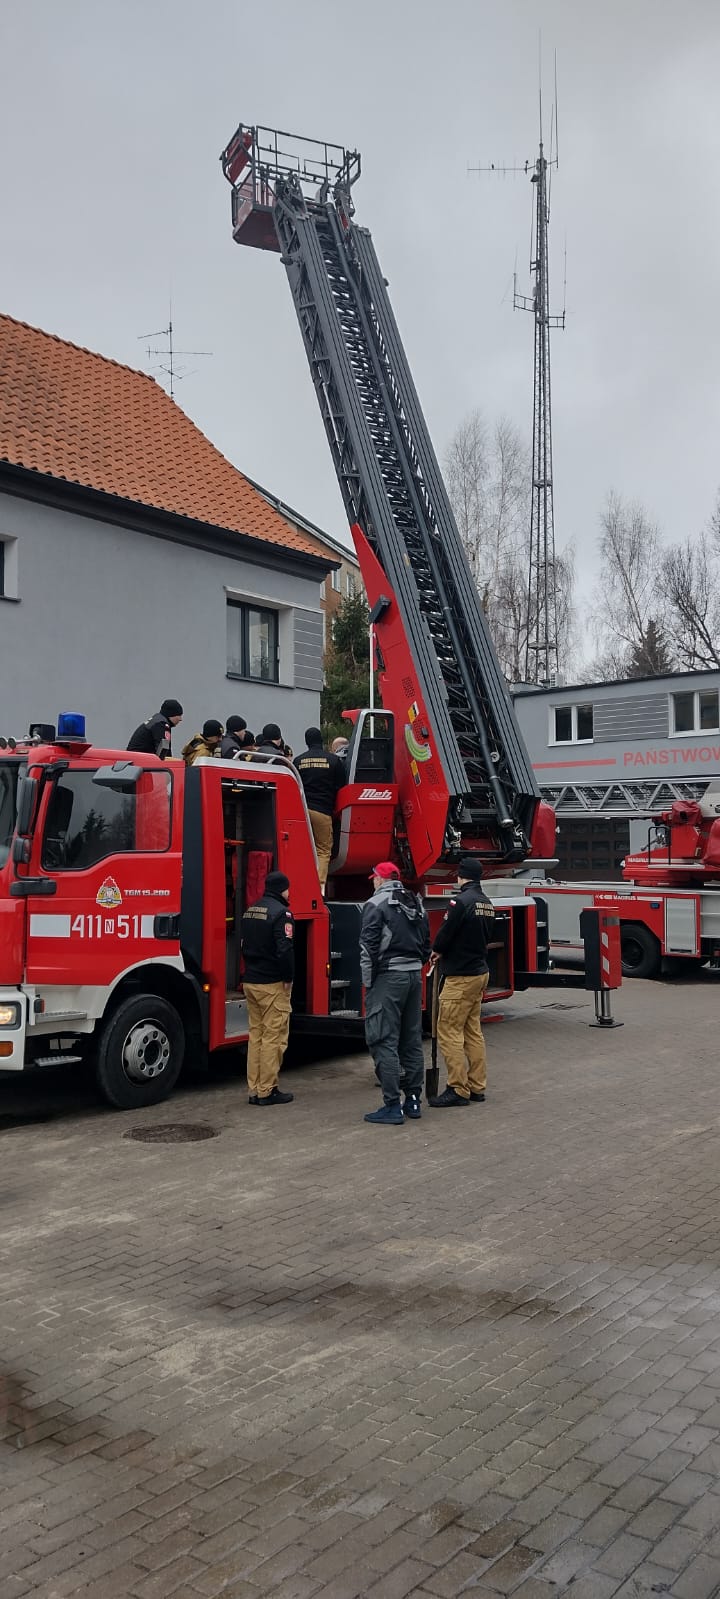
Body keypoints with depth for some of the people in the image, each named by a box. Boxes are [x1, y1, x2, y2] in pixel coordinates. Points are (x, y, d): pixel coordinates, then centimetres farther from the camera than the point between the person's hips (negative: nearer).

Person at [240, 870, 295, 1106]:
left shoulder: (250, 911, 13)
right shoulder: (280, 912, -14)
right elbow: (285, 949, -21)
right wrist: (289, 978, -11)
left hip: (250, 982, 9)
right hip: (272, 984, -9)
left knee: (256, 1035, 13)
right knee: (273, 1037, -2)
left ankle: (254, 1089, 15)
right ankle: (267, 1091, 0)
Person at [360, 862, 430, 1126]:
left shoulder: (376, 904, -8)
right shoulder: (416, 904, 15)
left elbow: (368, 947, -14)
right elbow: (426, 945, 17)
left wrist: (368, 983, -7)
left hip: (388, 977, -8)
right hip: (414, 976, 8)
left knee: (384, 1042, -5)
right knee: (412, 1040, 14)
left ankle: (392, 1107, -6)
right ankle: (413, 1100, 20)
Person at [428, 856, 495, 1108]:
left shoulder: (461, 901, -18)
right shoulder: (487, 903, 10)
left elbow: (445, 933, -17)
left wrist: (436, 952, 5)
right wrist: (445, 953, 11)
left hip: (461, 976, -9)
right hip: (480, 972, 9)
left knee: (449, 1032, -4)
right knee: (473, 1031, 14)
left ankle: (458, 1090, -3)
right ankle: (477, 1087, 18)